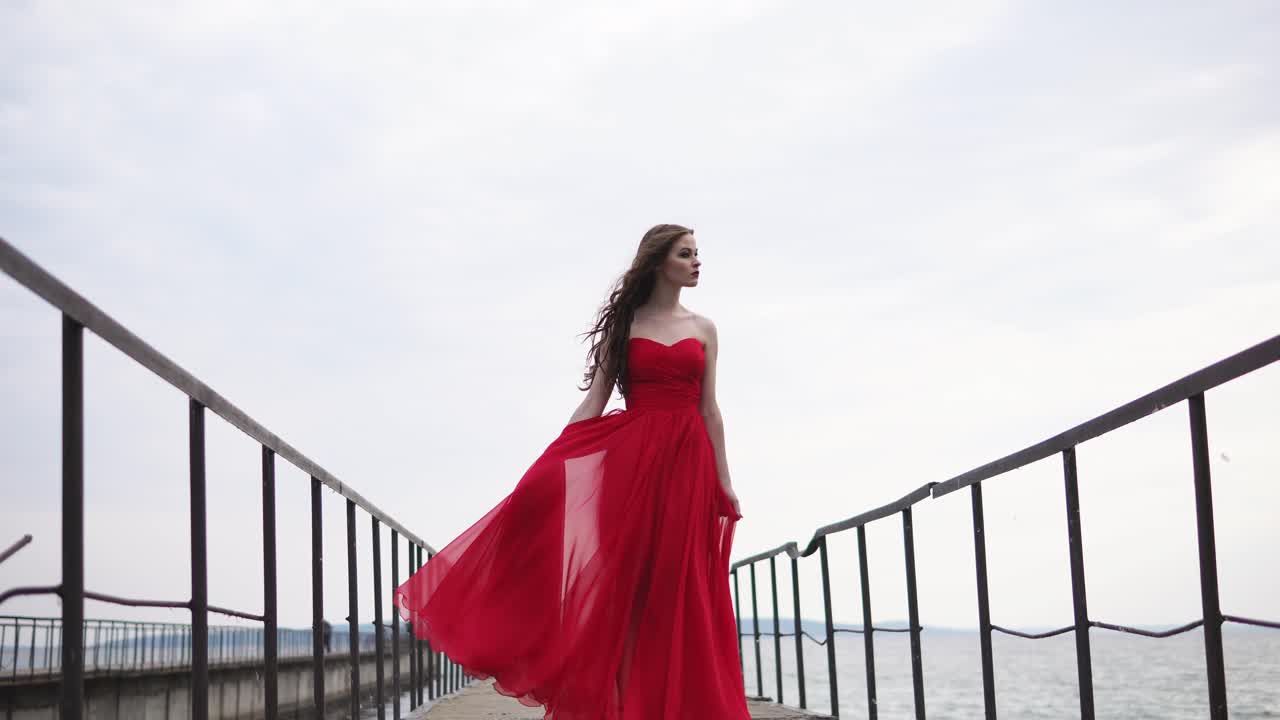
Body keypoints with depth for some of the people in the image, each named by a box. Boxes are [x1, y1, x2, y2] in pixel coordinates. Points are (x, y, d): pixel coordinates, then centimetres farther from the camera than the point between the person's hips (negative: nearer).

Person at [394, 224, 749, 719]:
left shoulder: (703, 330, 11)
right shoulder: (623, 324, 6)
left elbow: (709, 410, 10)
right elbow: (594, 400, 2)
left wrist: (723, 481, 5)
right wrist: (549, 461, -7)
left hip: (687, 463, 2)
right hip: (632, 458, -1)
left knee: (681, 589, 0)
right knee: (627, 580, -5)